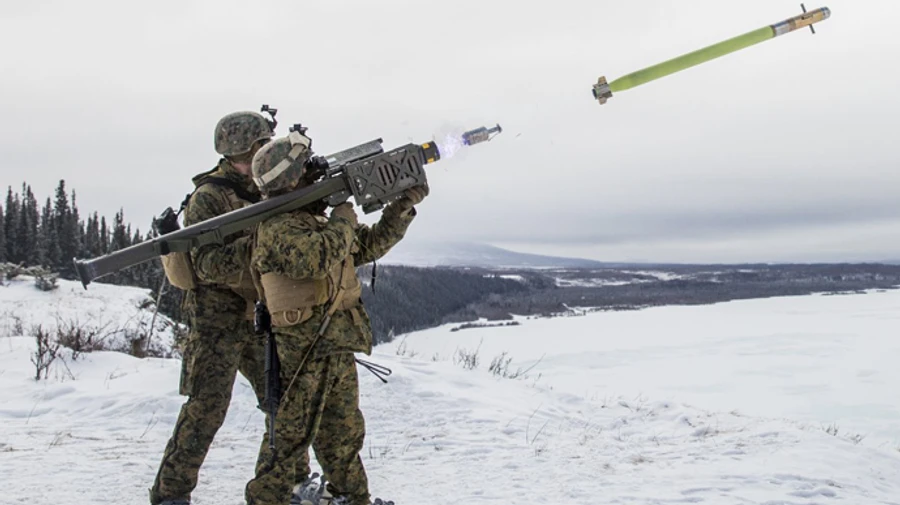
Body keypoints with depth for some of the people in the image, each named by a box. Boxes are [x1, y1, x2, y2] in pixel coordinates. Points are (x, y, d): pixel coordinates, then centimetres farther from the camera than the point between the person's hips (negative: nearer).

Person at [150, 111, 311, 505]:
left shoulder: (263, 191, 11)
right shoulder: (207, 198, -12)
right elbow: (208, 265, -21)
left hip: (260, 317, 7)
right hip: (217, 321, -7)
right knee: (206, 409, -8)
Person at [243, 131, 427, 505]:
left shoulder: (315, 220, 15)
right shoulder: (277, 228, -15)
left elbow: (371, 245, 20)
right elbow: (317, 258, -32)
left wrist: (405, 205, 12)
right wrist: (343, 219, -17)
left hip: (337, 347, 9)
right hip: (307, 348, -9)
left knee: (345, 431, 18)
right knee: (292, 431, -4)